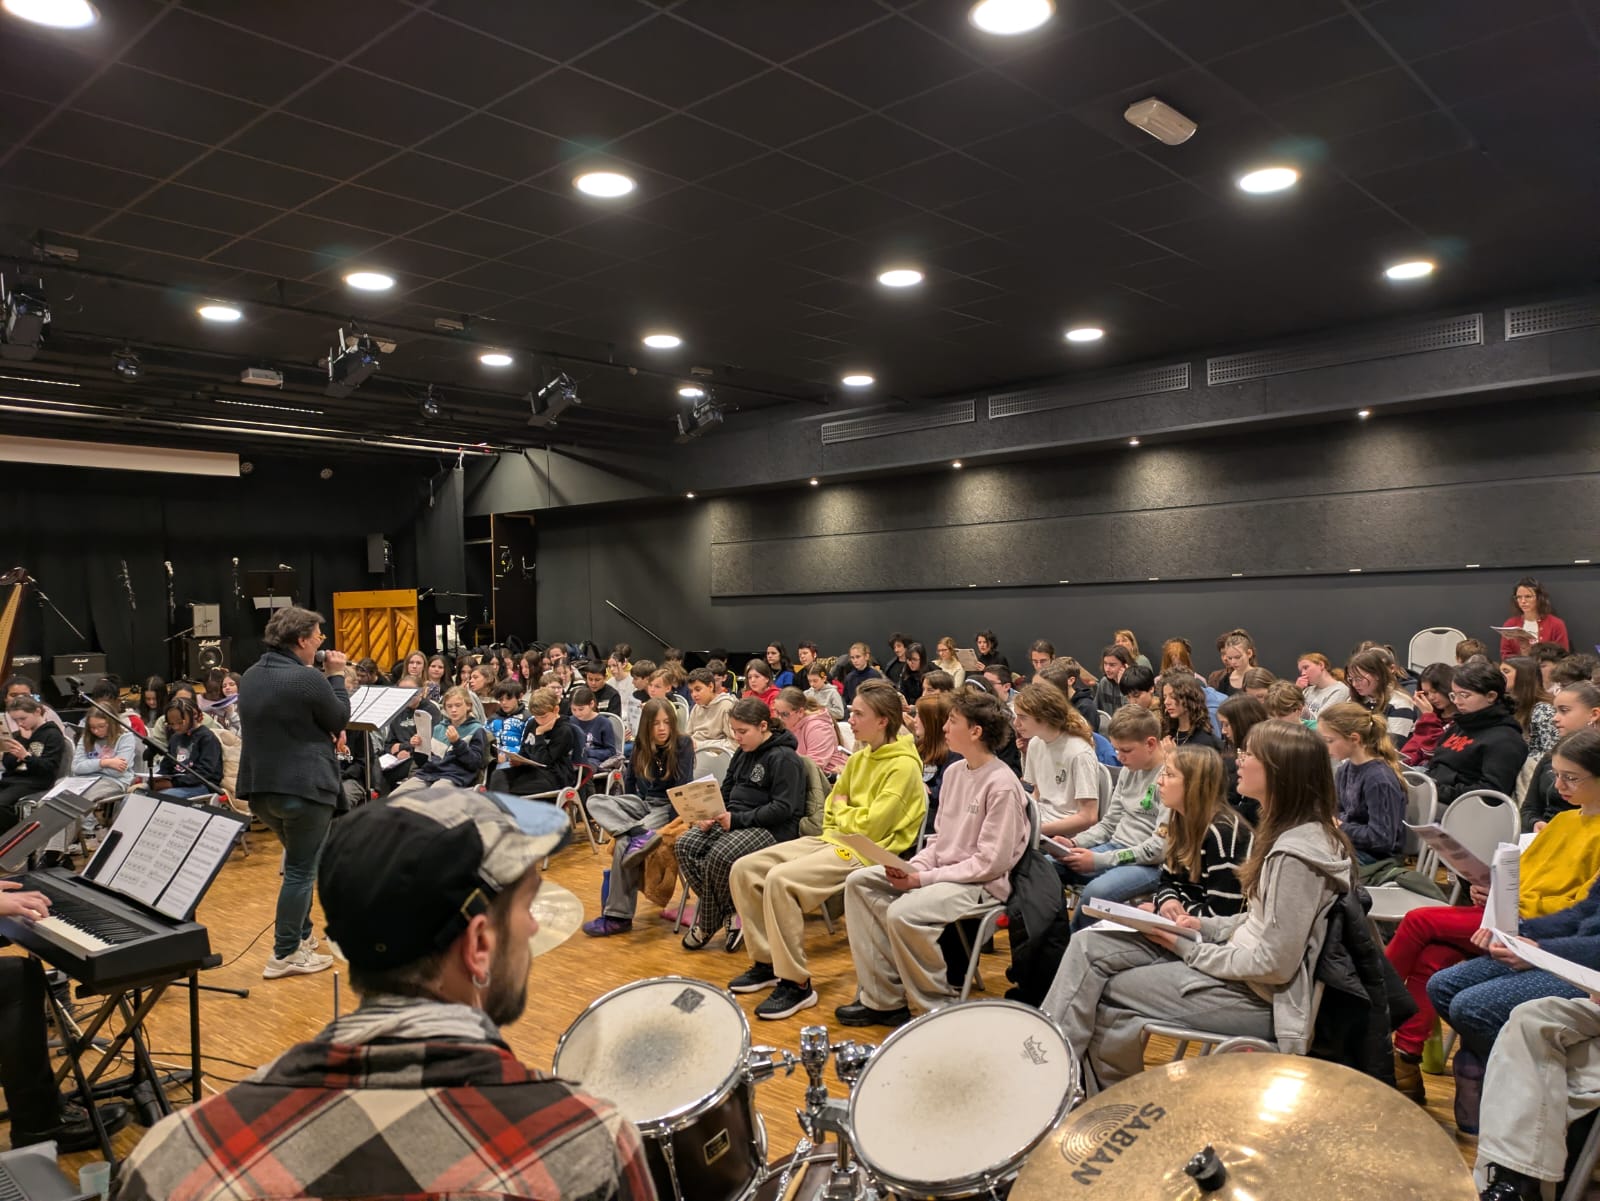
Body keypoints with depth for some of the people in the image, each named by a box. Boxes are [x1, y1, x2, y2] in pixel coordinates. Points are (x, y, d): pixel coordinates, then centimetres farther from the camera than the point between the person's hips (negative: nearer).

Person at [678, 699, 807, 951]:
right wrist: (710, 815, -2)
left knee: (720, 855, -32)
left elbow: (783, 808, -17)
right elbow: (726, 792, 21)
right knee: (685, 845, -14)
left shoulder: (783, 758, -11)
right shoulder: (742, 754, 15)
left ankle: (709, 923, -7)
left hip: (772, 829, -8)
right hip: (734, 821, 9)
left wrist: (737, 819, -21)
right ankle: (727, 912, -6)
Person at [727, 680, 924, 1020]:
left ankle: (796, 984, -17)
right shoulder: (859, 758, 13)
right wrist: (842, 819, 1)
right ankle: (766, 962, 10)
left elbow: (871, 827, -18)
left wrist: (843, 810, -1)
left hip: (868, 852, -9)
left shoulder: (903, 765, -13)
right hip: (834, 839, 9)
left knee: (780, 879, -29)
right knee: (744, 869, -3)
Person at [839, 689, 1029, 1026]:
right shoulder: (955, 772, 9)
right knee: (859, 882, -2)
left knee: (902, 913, -31)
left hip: (982, 884, -9)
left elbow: (991, 862, -19)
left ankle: (940, 1008, -7)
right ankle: (882, 999, 0)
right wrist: (914, 866, -5)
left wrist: (924, 878, -20)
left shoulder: (1002, 785, -17)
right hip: (943, 872, 9)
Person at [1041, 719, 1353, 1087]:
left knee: (1106, 993, -3)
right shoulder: (1285, 830, 5)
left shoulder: (1297, 853, -25)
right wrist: (1208, 926, 3)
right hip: (1241, 957, 9)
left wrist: (1190, 950, -14)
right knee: (1089, 945, -2)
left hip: (1260, 997, -9)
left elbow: (1274, 965, -24)